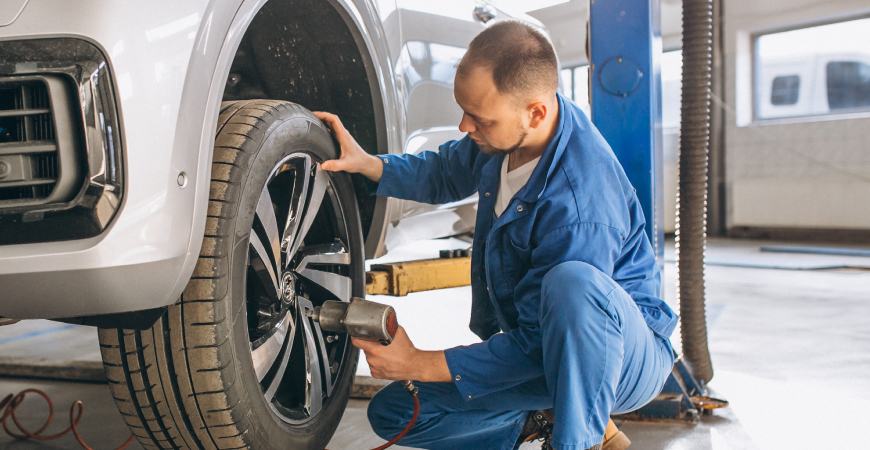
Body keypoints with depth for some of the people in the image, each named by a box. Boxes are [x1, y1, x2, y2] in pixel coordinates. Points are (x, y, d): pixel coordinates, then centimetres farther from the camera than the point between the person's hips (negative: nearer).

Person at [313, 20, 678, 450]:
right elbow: (446, 174, 15)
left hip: (628, 354, -7)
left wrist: (419, 364, -21)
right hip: (533, 341, 8)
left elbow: (536, 345, -27)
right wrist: (367, 164, -3)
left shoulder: (580, 206, -34)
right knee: (390, 413, 0)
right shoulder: (506, 133, -8)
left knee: (571, 283, -43)